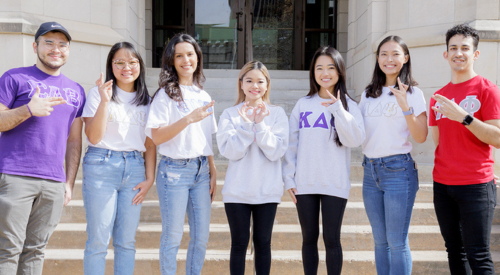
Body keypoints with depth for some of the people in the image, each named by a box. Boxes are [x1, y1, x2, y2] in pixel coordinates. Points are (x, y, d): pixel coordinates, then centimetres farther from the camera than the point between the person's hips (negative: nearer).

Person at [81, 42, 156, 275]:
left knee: (127, 241, 7)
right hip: (102, 166, -4)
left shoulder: (145, 100, 13)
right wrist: (105, 101, -16)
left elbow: (150, 144, 14)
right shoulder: (99, 92, 1)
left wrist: (149, 178, 5)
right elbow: (94, 137, -8)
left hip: (134, 168, 4)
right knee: (98, 240, -2)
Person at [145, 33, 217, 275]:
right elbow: (157, 137, -14)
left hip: (201, 170, 5)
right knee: (173, 236, 0)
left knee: (201, 236, 8)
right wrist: (188, 119, -24)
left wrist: (213, 173, 13)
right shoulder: (166, 95, -4)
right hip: (175, 170, -5)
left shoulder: (204, 97, 13)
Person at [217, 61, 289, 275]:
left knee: (263, 242, 9)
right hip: (237, 191, 0)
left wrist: (260, 124, -17)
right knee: (239, 243, 6)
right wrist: (247, 124, -16)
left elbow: (276, 152, -9)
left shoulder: (277, 114, 2)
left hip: (267, 191, 0)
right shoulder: (230, 114, 2)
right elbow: (230, 151, -10)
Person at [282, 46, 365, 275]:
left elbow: (355, 140, -14)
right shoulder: (303, 104, 7)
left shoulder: (348, 105, 1)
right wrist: (289, 178, 2)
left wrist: (338, 109, -22)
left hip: (335, 184, -2)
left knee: (332, 239, 2)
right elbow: (291, 143, 8)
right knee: (309, 238, 12)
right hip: (304, 183, 2)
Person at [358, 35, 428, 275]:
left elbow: (421, 137, -11)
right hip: (370, 171, 5)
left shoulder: (413, 93, -3)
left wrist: (405, 106, -22)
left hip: (398, 169, -5)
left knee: (397, 243, -3)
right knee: (380, 241, 12)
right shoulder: (368, 95, 12)